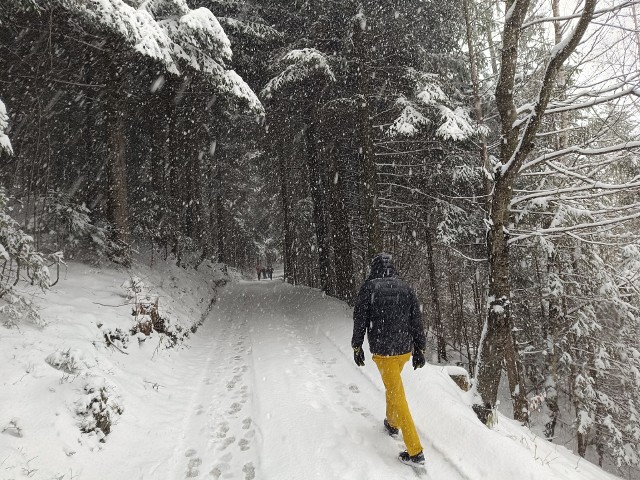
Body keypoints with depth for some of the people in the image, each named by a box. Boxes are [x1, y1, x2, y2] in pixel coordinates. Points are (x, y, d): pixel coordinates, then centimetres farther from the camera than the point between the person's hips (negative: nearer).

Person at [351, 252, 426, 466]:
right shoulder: (405, 287, 1)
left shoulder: (368, 288, -9)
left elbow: (360, 320, -6)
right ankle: (392, 424, 46)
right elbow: (416, 320, 3)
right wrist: (419, 348, 12)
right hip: (405, 348, 5)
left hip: (383, 351, -5)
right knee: (393, 385, 29)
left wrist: (357, 347, 6)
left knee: (398, 397, 0)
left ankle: (415, 452, 4)